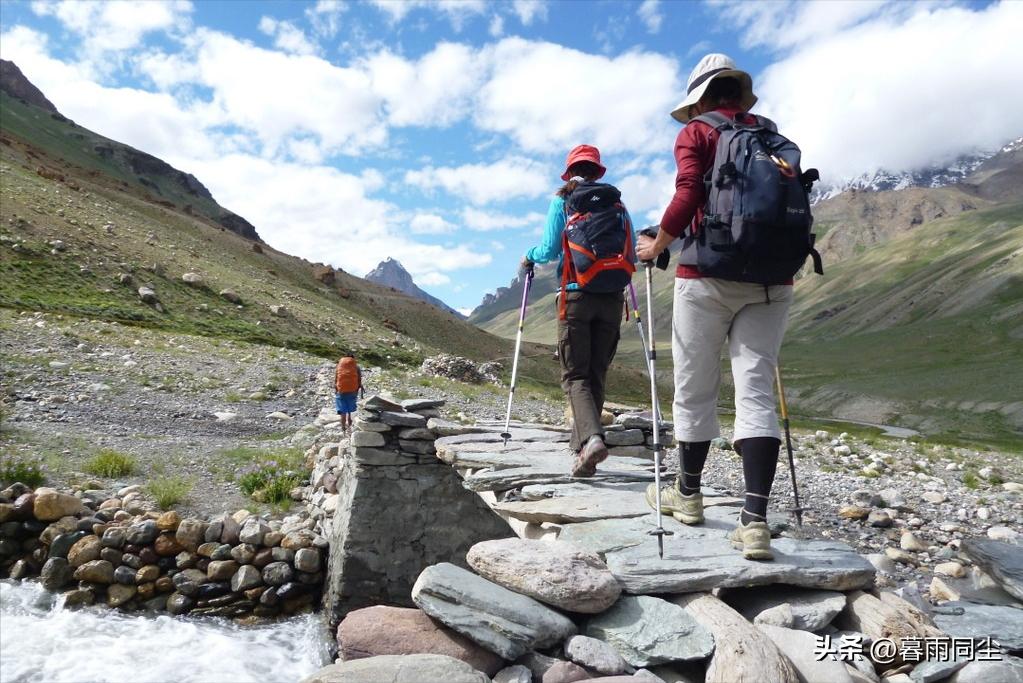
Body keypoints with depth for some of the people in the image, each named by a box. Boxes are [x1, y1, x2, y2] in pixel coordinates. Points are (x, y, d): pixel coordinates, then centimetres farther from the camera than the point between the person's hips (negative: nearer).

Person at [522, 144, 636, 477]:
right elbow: (632, 256, 9)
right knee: (596, 375, 10)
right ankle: (582, 450, 13)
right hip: (612, 299, 3)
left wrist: (530, 256, 18)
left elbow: (549, 251, -3)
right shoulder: (618, 203, 12)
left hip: (577, 297, -3)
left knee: (575, 375, 1)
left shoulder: (562, 201, 3)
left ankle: (592, 438, -23)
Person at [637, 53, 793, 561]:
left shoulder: (696, 134, 3)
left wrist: (655, 246, 1)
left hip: (708, 275, -4)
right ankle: (755, 521, -8)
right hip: (771, 279, 4)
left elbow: (687, 197, -12)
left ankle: (688, 495, 25)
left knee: (695, 388, 8)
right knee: (756, 389, -1)